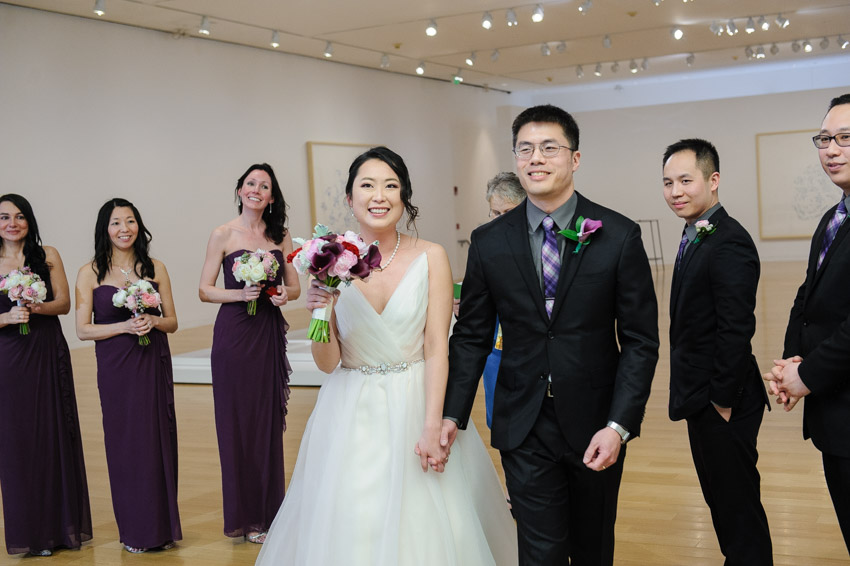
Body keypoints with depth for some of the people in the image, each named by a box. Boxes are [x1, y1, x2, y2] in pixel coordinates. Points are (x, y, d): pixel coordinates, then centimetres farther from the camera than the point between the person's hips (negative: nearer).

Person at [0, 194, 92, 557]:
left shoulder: (47, 255, 5)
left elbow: (64, 303, 3)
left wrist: (37, 307, -15)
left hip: (48, 354, 0)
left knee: (54, 434, 3)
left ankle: (59, 525, 15)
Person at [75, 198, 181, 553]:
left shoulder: (155, 269, 5)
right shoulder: (90, 273, 0)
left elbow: (172, 322, 9)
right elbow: (83, 329, -2)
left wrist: (153, 321, -12)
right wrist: (125, 326, -14)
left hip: (154, 364, 2)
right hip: (116, 367, -2)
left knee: (159, 438, 3)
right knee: (125, 441, 2)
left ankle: (162, 526, 16)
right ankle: (135, 530, 14)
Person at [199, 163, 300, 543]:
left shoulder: (280, 235, 9)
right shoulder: (223, 235, -2)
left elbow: (294, 286, 13)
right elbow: (205, 291, -1)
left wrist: (284, 294, -9)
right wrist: (240, 294, -17)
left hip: (270, 334, 3)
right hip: (234, 332, -3)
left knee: (270, 420, 7)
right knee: (239, 422, 1)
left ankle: (270, 509, 20)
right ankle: (246, 517, 12)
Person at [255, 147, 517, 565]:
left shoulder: (431, 258, -6)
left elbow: (437, 349, -8)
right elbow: (328, 363, -1)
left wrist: (431, 428, -15)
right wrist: (320, 314, -20)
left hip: (415, 408, -1)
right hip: (352, 417, 1)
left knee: (422, 528, 6)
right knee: (350, 531, 7)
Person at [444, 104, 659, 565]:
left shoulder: (619, 236, -7)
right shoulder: (489, 242, -2)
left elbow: (640, 340, -6)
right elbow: (472, 336, 5)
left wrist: (618, 425, -14)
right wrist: (453, 414, -4)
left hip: (595, 424, 0)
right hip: (524, 427, 0)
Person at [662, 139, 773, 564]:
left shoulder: (729, 243, -21)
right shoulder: (696, 235, 9)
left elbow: (736, 331, -24)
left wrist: (723, 400, -19)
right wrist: (692, 395, 13)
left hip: (721, 403, -10)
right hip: (700, 398, 10)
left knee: (738, 501, 4)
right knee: (719, 497, 21)